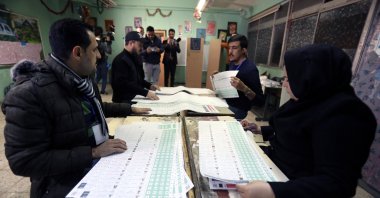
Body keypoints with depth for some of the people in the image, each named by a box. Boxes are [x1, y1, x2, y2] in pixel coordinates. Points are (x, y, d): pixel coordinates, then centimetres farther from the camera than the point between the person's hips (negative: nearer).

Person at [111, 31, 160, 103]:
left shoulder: (134, 58, 16)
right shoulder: (120, 60, -15)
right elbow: (124, 83, -26)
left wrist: (149, 86, 6)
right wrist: (145, 92, -30)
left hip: (135, 98, 9)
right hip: (124, 101, -9)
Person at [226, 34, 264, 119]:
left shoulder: (250, 69, -19)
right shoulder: (232, 63, 2)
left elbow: (260, 101, -21)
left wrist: (244, 88, -37)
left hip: (237, 111, -7)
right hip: (225, 104, 7)